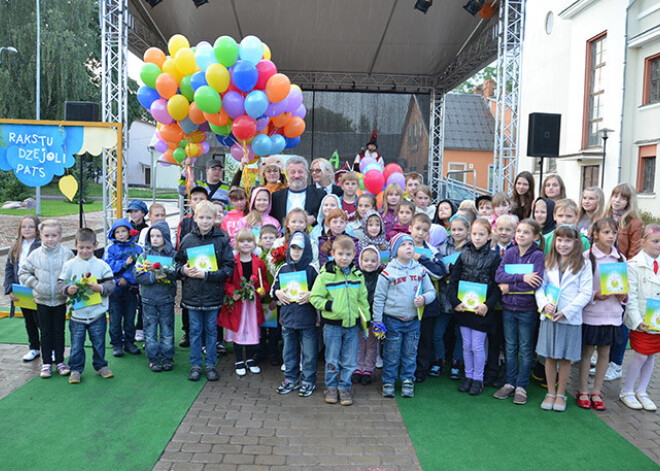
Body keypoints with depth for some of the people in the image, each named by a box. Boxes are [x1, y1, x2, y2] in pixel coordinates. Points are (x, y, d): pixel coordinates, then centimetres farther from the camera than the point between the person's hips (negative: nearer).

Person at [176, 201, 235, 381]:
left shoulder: (222, 241, -5)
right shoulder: (187, 240, 1)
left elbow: (229, 268, -8)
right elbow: (178, 262, 12)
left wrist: (207, 275, -16)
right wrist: (184, 270, -10)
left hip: (213, 295, -1)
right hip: (192, 294, 1)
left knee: (211, 330, 11)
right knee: (195, 331, 10)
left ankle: (211, 365, 23)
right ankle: (195, 365, 22)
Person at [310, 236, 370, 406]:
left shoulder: (358, 275, 5)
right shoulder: (325, 275, -9)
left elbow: (362, 299, 12)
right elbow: (315, 297, -7)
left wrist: (367, 320, 10)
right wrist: (329, 306, -20)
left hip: (352, 324, 3)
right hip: (332, 324, -3)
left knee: (349, 361, 10)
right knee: (332, 360, 8)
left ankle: (344, 387, 25)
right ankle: (331, 387, 25)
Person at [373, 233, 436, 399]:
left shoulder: (420, 270, 5)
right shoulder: (388, 272, -7)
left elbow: (431, 291, 11)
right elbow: (379, 297, -2)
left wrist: (424, 298, -12)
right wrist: (377, 320, -4)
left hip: (413, 321, 3)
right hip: (392, 321, -3)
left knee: (410, 354, 11)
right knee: (391, 355, 5)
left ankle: (408, 381, 26)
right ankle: (388, 382, 20)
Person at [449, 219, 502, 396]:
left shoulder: (494, 257, -4)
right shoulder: (464, 255, 3)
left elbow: (498, 286, -5)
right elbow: (453, 281, 5)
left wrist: (488, 304, -15)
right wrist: (455, 301, -6)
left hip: (481, 309, -3)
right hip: (463, 307, 3)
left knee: (477, 346, 2)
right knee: (466, 345, 12)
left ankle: (478, 379, 18)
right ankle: (468, 376, 25)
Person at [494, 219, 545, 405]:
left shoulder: (538, 255, -9)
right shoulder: (510, 252, 2)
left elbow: (536, 283, -20)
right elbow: (499, 275, -10)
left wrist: (510, 286, -16)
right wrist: (522, 277, -21)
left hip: (527, 309, -3)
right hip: (508, 307, 4)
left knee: (525, 349, 8)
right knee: (510, 348, 13)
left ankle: (522, 386, 19)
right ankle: (510, 383, 24)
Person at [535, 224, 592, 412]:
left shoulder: (584, 264, -2)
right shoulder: (548, 262, 7)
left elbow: (586, 294, -6)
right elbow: (539, 287, 4)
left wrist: (566, 311, -13)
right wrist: (544, 304, -14)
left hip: (570, 318, -2)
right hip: (549, 316, 2)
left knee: (565, 358, 7)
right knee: (550, 357, 9)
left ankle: (560, 394, 22)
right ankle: (550, 393, 23)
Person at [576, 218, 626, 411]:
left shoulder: (621, 259, 5)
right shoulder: (586, 257, -8)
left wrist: (624, 296, -7)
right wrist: (595, 295, -20)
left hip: (612, 314, 4)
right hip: (590, 313, -4)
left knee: (605, 353, 10)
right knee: (587, 351, 6)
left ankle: (596, 392, 24)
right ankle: (583, 391, 20)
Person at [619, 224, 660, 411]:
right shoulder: (634, 265, -10)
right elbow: (631, 297, -12)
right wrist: (637, 320, -19)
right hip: (641, 321, -5)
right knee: (641, 356, 0)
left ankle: (642, 392, 27)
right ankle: (626, 392, 18)